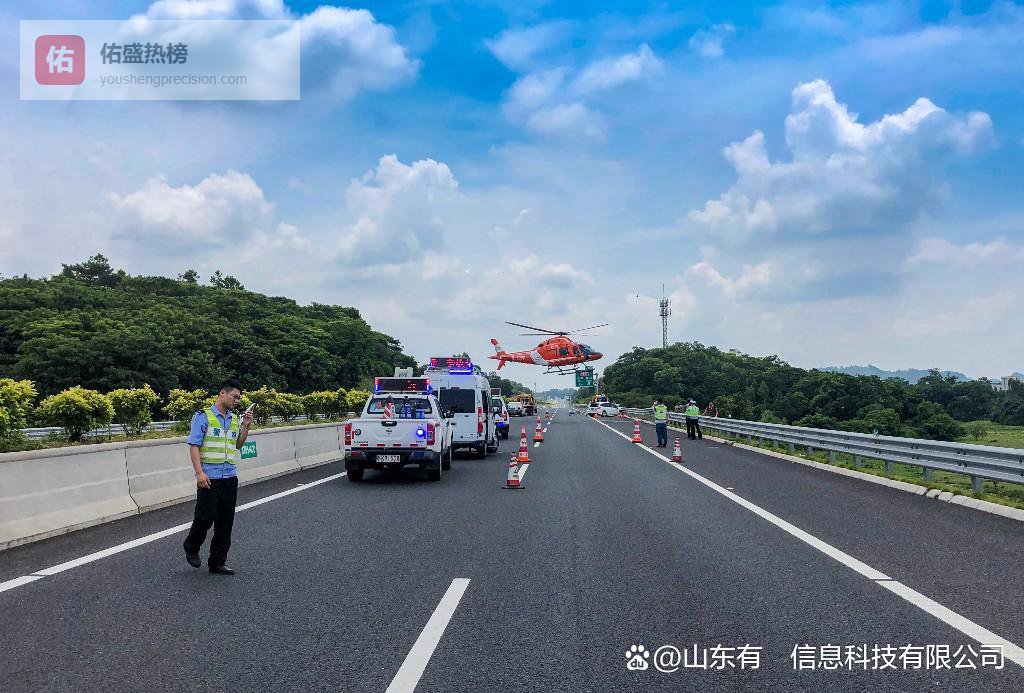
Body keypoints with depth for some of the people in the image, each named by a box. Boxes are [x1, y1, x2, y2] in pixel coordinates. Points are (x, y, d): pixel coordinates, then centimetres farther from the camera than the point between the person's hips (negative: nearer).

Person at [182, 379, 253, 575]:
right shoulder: (204, 416, -5)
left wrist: (245, 426, 6)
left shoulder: (234, 418, 14)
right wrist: (200, 473, -19)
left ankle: (218, 562, 16)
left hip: (230, 477, 6)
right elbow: (194, 445, -10)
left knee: (225, 522, 7)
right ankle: (191, 549, 24)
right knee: (205, 517, -4)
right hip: (209, 477, -6)